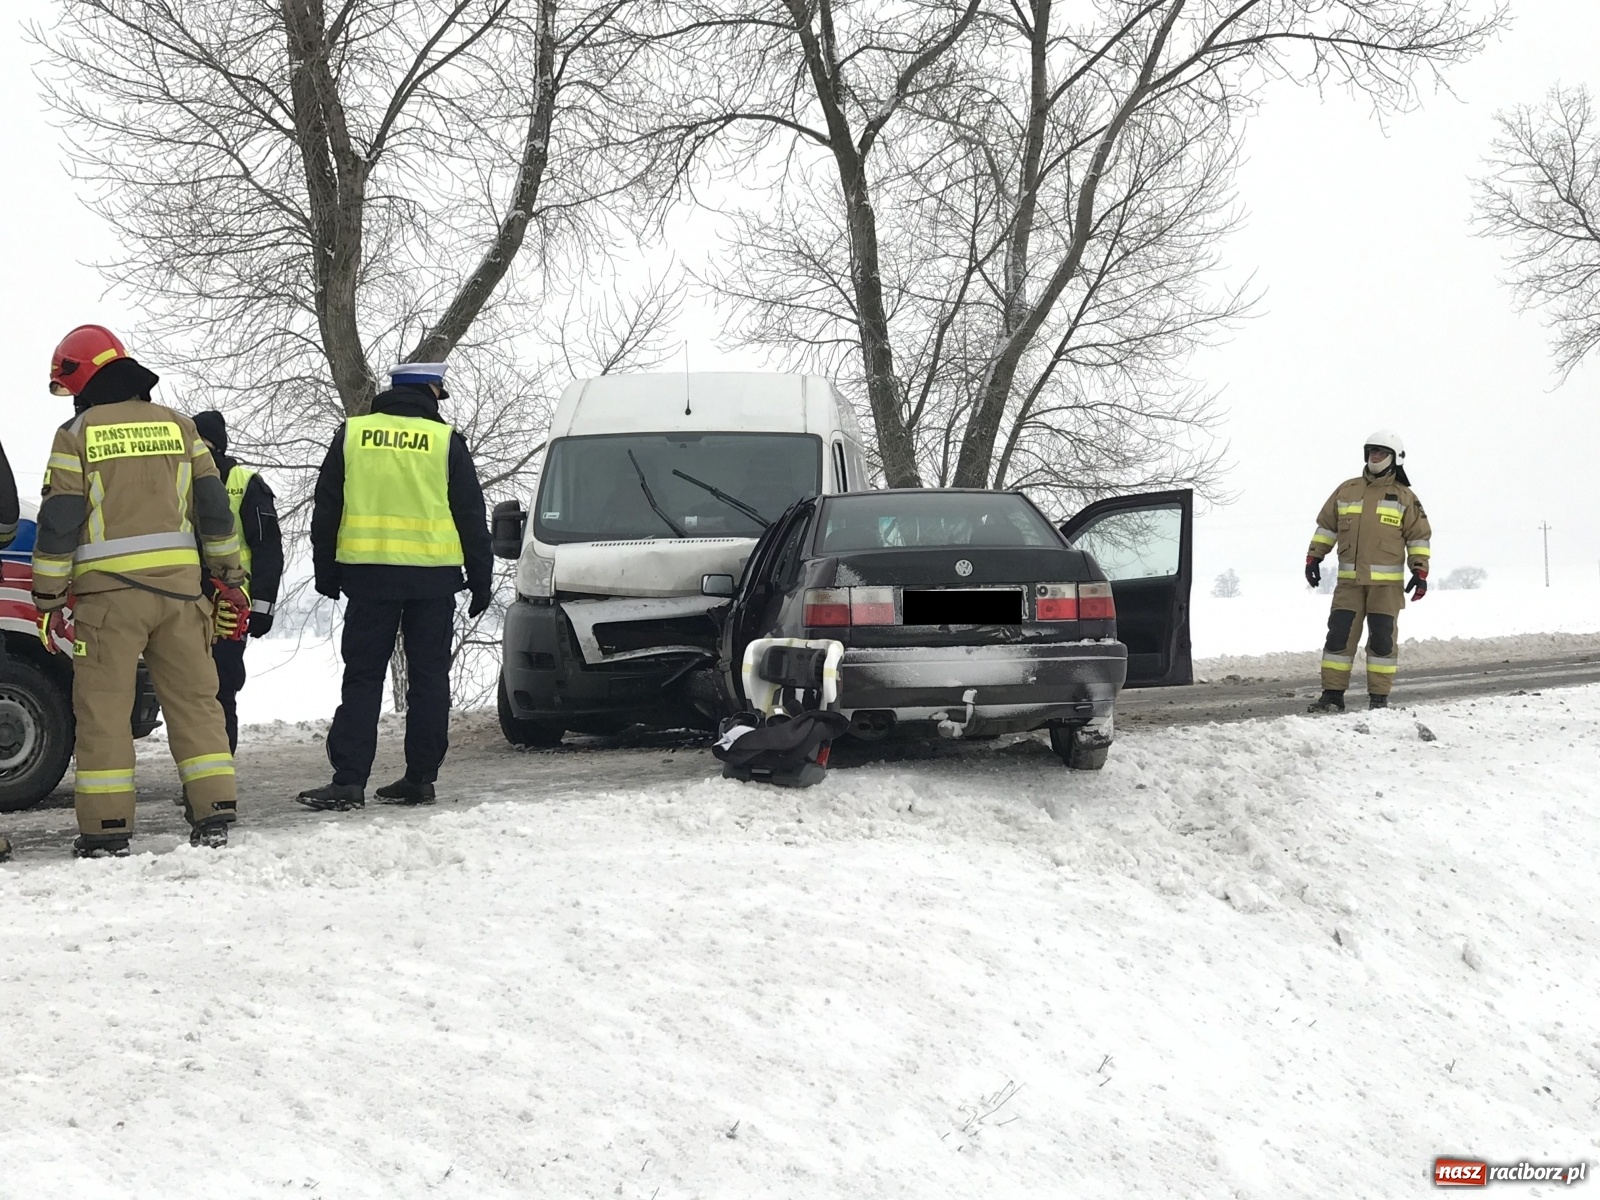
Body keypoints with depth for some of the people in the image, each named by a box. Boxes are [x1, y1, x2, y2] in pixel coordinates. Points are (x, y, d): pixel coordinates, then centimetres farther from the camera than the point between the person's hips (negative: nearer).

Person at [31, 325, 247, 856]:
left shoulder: (77, 435, 0)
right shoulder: (178, 426, 11)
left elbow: (57, 524, -2)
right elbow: (215, 509, 11)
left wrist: (49, 599, 3)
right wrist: (229, 580, 17)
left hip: (108, 590, -3)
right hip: (179, 586, 4)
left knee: (102, 707, 1)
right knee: (194, 697, 8)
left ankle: (106, 828, 0)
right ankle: (214, 813, 5)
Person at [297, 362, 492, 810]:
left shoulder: (350, 434, 5)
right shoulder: (446, 441, 1)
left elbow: (325, 509, 8)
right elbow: (471, 517, 3)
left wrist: (326, 571, 15)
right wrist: (480, 579, 10)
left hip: (367, 573, 1)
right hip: (433, 575, -1)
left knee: (362, 677, 2)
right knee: (428, 677, 7)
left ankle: (349, 780, -8)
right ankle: (419, 779, 6)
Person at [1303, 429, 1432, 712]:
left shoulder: (1405, 498, 5)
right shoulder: (1346, 491, 11)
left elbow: (1419, 537, 5)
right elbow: (1326, 526, 17)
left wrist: (1420, 572, -3)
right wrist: (1313, 558, 10)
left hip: (1386, 583, -2)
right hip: (1349, 581, 2)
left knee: (1382, 639, 0)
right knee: (1339, 635, -3)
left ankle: (1379, 697, 8)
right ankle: (1332, 695, 0)